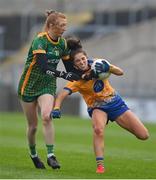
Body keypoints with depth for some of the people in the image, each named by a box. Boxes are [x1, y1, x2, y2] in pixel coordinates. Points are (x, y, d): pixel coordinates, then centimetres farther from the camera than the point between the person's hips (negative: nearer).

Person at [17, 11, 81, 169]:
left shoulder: (62, 43, 0)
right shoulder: (39, 40, -21)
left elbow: (69, 66, 9)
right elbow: (44, 66, -33)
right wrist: (64, 75, -42)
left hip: (48, 85, 4)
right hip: (29, 85, -3)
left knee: (46, 116, -24)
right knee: (33, 125, 4)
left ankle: (50, 155, -23)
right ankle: (33, 154, 30)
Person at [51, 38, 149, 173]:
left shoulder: (96, 64, -8)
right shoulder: (77, 80, -16)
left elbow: (121, 72, -7)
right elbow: (63, 94, -29)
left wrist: (107, 67, -26)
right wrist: (56, 109, -48)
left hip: (115, 102, 3)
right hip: (97, 107, -3)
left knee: (144, 135, -4)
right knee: (98, 129, -39)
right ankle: (100, 165, -32)